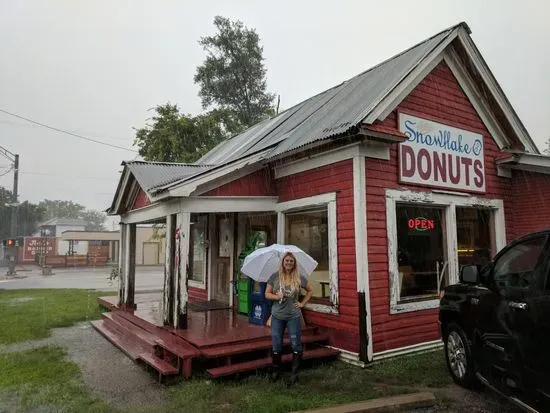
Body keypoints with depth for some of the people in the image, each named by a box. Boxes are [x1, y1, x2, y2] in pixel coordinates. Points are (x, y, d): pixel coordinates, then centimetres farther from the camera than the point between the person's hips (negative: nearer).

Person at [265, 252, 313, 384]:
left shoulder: (299, 278, -1)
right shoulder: (275, 276, -1)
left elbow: (310, 290, 13)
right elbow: (267, 294, 2)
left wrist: (302, 303, 4)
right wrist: (276, 296, -16)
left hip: (294, 316, 0)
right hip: (277, 316, 1)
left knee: (296, 345, 2)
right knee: (276, 346, 9)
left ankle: (294, 373, 17)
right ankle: (276, 370, 28)